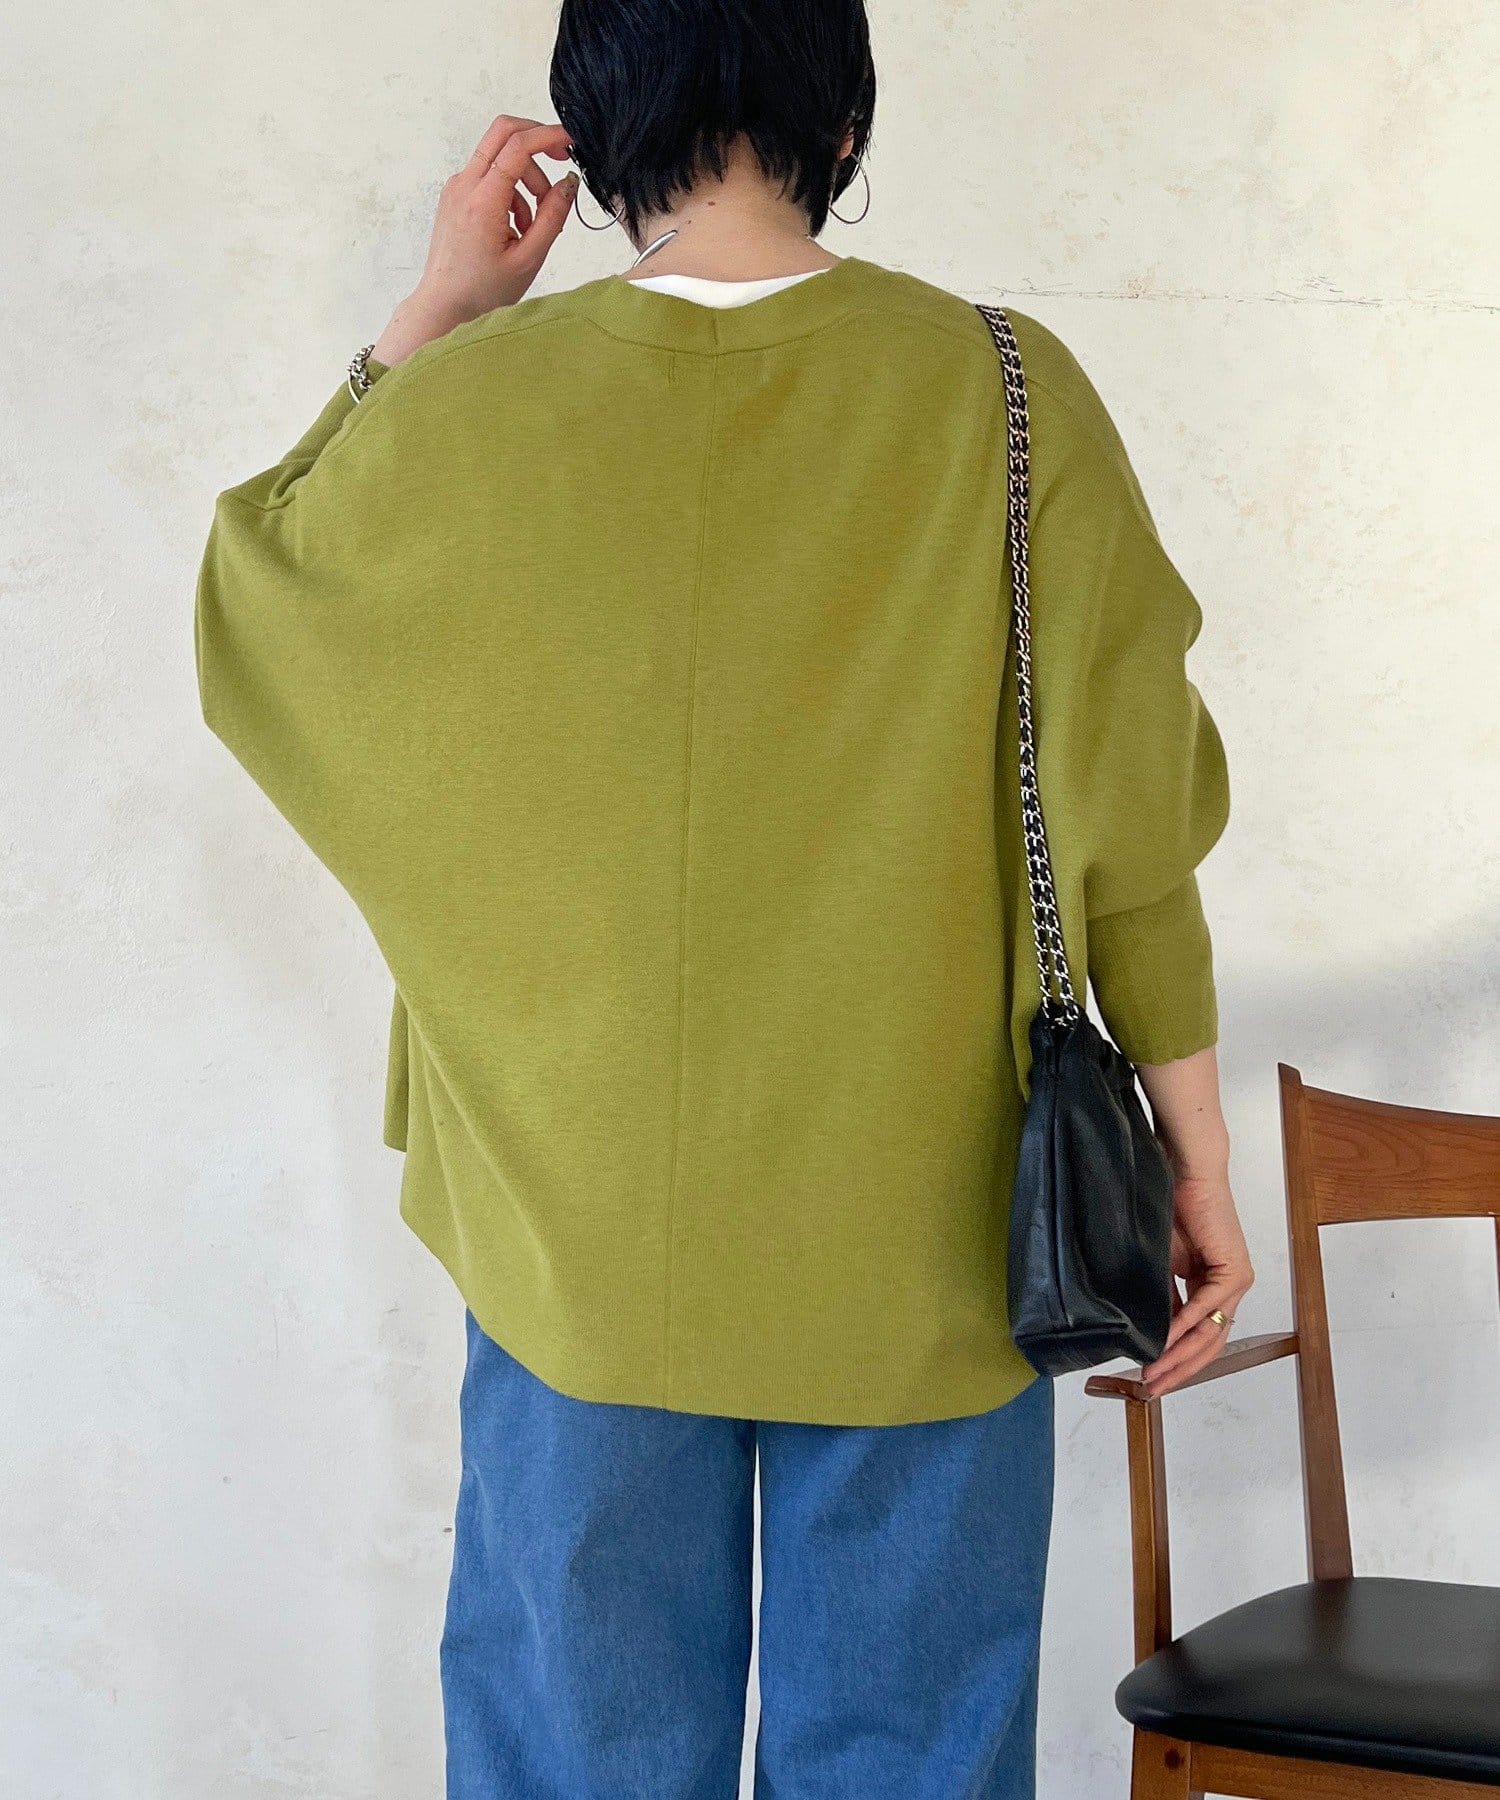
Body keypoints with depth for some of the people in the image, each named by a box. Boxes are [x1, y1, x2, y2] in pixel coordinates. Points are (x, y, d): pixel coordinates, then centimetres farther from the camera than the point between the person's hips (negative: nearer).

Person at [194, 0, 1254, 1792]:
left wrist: (429, 314, 10)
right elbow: (1130, 816, -6)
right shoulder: (1000, 398, -9)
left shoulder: (468, 407, -8)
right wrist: (1197, 1157, 4)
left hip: (579, 1238, 1)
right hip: (916, 1242, 0)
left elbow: (248, 605, 12)